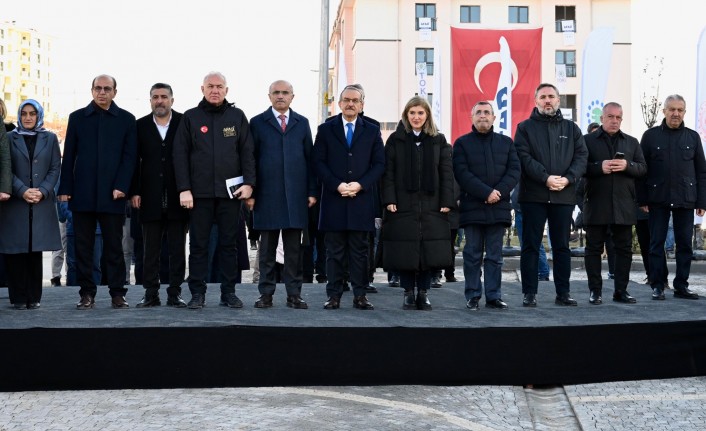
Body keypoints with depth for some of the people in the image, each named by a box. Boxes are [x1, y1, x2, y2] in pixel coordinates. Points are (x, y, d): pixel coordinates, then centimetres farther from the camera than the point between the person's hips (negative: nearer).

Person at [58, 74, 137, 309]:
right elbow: (69, 155, 8)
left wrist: (121, 186, -9)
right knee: (83, 246, 3)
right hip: (83, 193, 2)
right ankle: (87, 293, 10)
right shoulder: (77, 117, 10)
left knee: (114, 245, 2)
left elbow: (130, 156, 1)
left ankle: (117, 292, 7)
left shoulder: (126, 119, 6)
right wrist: (65, 189, 1)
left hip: (112, 193, -1)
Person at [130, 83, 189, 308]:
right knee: (150, 250, 6)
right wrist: (134, 192, -1)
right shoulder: (141, 126, 6)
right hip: (150, 198, 1)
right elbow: (134, 162, 6)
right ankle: (151, 293, 12)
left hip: (178, 197, -1)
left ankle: (175, 293, 11)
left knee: (177, 249, 5)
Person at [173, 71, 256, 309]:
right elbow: (180, 155, 2)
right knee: (198, 245, 4)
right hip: (199, 192, 0)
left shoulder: (237, 116, 8)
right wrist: (184, 189, -7)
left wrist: (248, 183, -6)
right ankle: (197, 293, 11)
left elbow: (247, 152, 6)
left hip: (230, 191, 1)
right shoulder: (190, 118, 6)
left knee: (229, 244, 6)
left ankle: (229, 292, 14)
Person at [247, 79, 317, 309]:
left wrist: (312, 191, 4)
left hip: (295, 195, 2)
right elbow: (251, 159, 4)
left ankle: (294, 294, 9)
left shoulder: (302, 123, 13)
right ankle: (266, 294, 9)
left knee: (294, 248, 3)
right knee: (267, 248, 3)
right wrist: (250, 192, -3)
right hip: (267, 194, -1)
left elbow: (309, 158, 10)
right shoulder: (257, 123, 7)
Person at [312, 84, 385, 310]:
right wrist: (337, 185, -11)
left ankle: (360, 295, 7)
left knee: (359, 250, 3)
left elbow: (379, 164, 5)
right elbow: (318, 162, 2)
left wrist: (360, 185, -9)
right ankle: (334, 295, 6)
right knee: (334, 251, 2)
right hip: (333, 199, -1)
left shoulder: (372, 131, 10)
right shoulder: (325, 129, 8)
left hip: (361, 200, 1)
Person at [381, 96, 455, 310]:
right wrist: (389, 200, -9)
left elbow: (447, 173, 6)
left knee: (430, 250, 0)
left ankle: (424, 292, 12)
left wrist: (447, 201, -3)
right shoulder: (395, 140, 6)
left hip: (431, 205, 1)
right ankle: (408, 293, 10)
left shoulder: (439, 141, 10)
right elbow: (388, 172, 2)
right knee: (405, 251, -1)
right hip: (403, 204, -1)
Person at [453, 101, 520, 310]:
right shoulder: (462, 143, 5)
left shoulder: (506, 142, 14)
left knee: (495, 255, 5)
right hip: (472, 206, -2)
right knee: (473, 254, 1)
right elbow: (462, 173, -7)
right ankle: (472, 296, 7)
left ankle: (494, 296, 9)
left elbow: (514, 170, 4)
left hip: (499, 206, 2)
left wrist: (499, 192, -12)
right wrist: (486, 192, -16)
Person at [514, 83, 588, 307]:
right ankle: (529, 293, 5)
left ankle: (563, 292, 13)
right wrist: (546, 178, -17)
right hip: (533, 195, -2)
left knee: (562, 246, 7)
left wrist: (568, 178, -12)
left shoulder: (571, 128, 14)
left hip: (564, 195, 2)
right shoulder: (525, 127, 6)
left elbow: (581, 156, 5)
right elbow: (524, 157, -6)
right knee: (531, 246, 0)